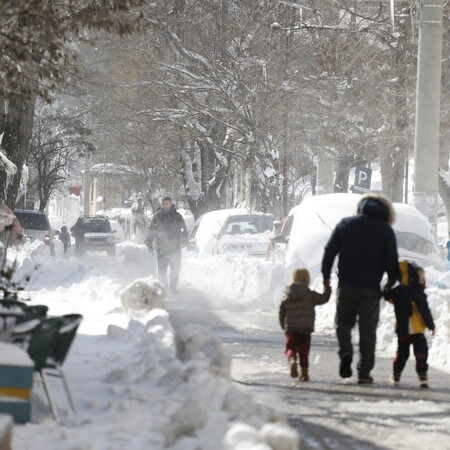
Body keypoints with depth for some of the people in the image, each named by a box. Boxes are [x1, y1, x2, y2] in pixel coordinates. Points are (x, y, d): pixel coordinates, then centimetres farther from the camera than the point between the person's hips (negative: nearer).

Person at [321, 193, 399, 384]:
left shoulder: (345, 224, 3)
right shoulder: (385, 230, -1)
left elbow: (329, 251, 4)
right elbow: (391, 260, -3)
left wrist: (326, 276, 16)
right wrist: (391, 282, 14)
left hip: (346, 285, 1)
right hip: (370, 288, -1)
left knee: (343, 322, 16)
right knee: (368, 329, 6)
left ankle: (345, 351, -13)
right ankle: (364, 372, 3)